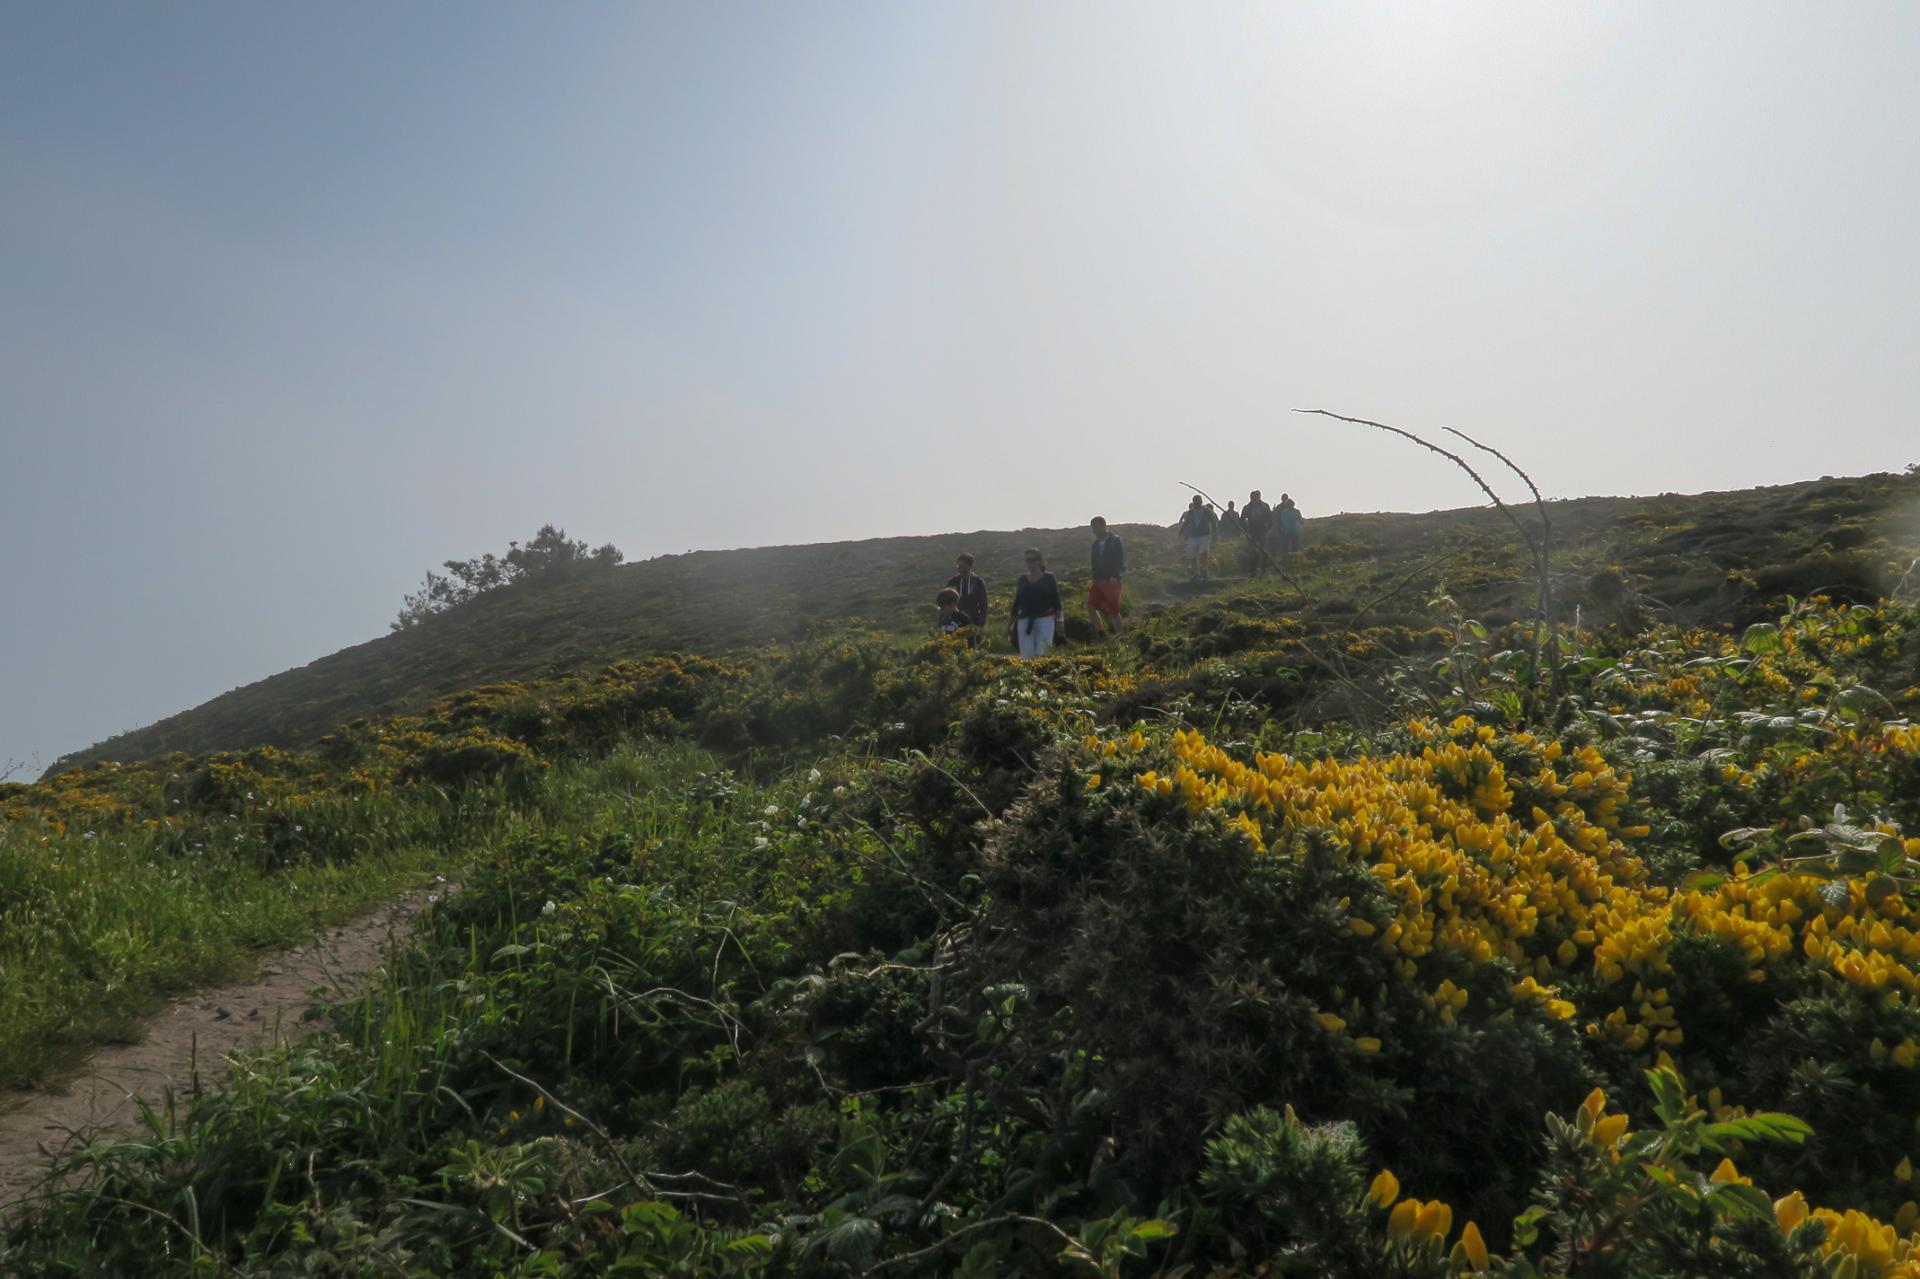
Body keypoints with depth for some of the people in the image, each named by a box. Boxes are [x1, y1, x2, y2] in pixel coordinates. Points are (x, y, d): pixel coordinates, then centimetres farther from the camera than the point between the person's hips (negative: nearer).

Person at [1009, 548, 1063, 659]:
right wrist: (1012, 621, 11)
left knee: (1042, 654, -9)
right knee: (1026, 655, -3)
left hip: (1045, 619, -3)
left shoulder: (1048, 578, 4)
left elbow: (1056, 599, 2)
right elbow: (1017, 601, 14)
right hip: (1025, 620, 3)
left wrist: (1058, 619, -3)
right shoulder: (1022, 580, 12)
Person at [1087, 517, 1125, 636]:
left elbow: (1120, 560, -12)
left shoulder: (1115, 541, -4)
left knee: (1114, 611, -1)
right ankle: (1101, 632, 0)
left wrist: (1115, 576, -24)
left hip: (1111, 581, -6)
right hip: (1098, 581, 6)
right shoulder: (1096, 543, 13)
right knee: (1090, 606, -8)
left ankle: (1118, 634, 11)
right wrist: (1093, 579, 13)